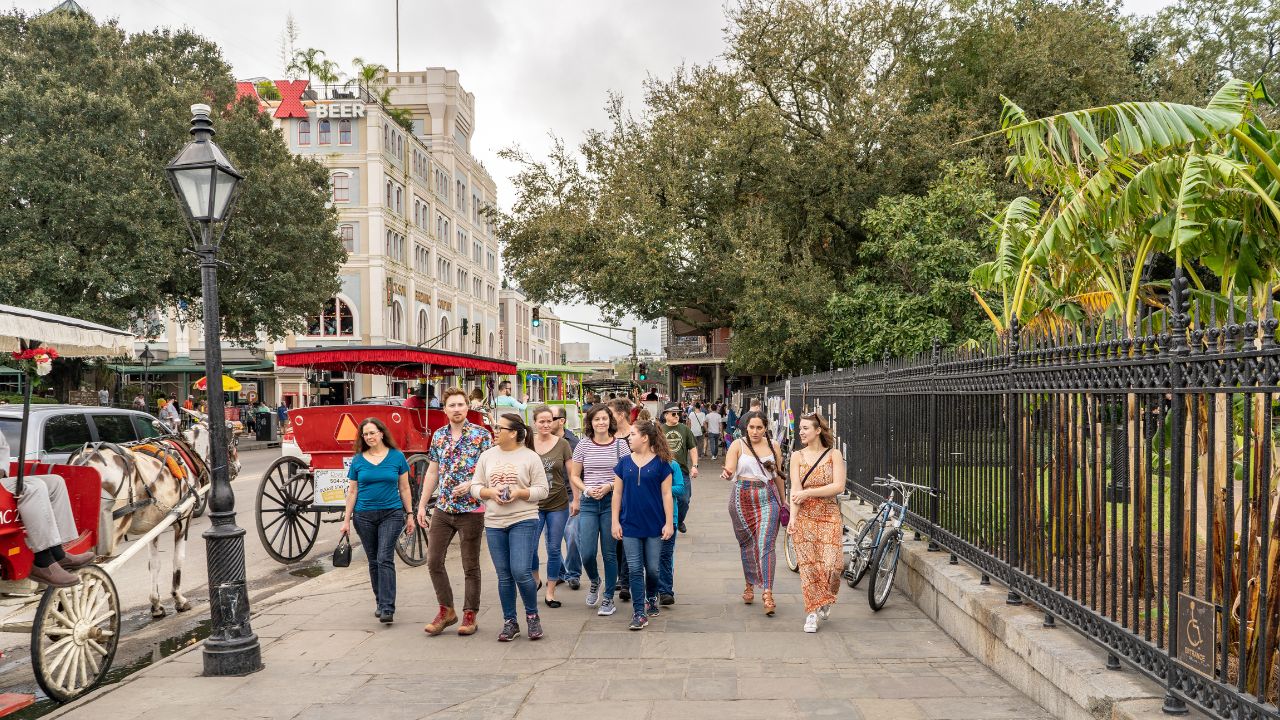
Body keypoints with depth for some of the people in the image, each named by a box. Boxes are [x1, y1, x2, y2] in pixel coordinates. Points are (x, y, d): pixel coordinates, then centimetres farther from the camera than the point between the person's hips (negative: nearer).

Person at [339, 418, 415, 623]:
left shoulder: (397, 456, 0)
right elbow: (352, 491, 7)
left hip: (391, 514, -2)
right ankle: (381, 602, 25)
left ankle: (387, 608, -12)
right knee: (373, 561, 10)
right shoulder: (358, 460, 3)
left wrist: (410, 514, 4)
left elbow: (404, 488, 5)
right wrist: (346, 520, 5)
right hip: (364, 516, 2)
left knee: (385, 559, -11)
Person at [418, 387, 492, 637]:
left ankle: (470, 615, 17)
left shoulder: (481, 434, -6)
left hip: (471, 509, -5)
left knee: (470, 566, 5)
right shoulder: (438, 436, 8)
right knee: (433, 561, 6)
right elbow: (432, 472, 13)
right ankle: (446, 611, 21)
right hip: (442, 510, 5)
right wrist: (422, 505, 10)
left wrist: (470, 484, -23)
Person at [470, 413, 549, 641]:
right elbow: (475, 487, 9)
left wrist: (520, 493, -17)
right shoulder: (487, 456, 9)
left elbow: (542, 490, -2)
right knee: (504, 576, 8)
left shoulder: (530, 457, -2)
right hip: (494, 522, 4)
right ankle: (510, 622, 21)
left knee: (521, 572, -11)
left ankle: (532, 616, 13)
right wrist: (490, 492, -10)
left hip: (524, 521, -4)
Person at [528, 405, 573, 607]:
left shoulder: (562, 444, -3)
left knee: (554, 549, 6)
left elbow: (571, 473, 3)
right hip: (533, 503, 0)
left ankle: (550, 593, 19)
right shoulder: (528, 443, -2)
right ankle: (535, 579, 28)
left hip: (558, 504, 0)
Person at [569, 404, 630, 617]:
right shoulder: (583, 445, 3)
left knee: (609, 553, 4)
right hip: (588, 503, 1)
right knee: (587, 553, -4)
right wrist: (587, 490, -9)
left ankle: (608, 598, 18)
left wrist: (610, 486, -13)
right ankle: (594, 581, 29)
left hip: (612, 502, -1)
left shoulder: (620, 445, -1)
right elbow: (574, 475, 9)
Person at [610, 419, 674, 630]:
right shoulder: (625, 462, 4)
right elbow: (617, 493, 6)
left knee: (653, 568, 8)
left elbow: (666, 494, -2)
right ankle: (639, 612, 7)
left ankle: (651, 599, 35)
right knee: (635, 569, 0)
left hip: (654, 525, -2)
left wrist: (668, 523, -5)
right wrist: (615, 522, 2)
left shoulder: (660, 463, -4)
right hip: (630, 525, 2)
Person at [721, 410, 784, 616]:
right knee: (746, 544, 10)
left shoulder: (773, 446, 7)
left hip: (768, 498, 0)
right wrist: (727, 474, -36)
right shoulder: (738, 445, -1)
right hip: (743, 498, 0)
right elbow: (729, 471, -12)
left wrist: (783, 500, 22)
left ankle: (768, 593, -14)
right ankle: (749, 585, 28)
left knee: (765, 544, -11)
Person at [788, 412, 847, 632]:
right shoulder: (797, 456, 4)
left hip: (829, 516, -1)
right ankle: (812, 613, 12)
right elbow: (795, 489, -4)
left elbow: (838, 486, -8)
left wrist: (807, 493, -12)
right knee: (808, 565, 0)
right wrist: (792, 517, -16)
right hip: (804, 517, 1)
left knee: (830, 565, -8)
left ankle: (826, 600, 22)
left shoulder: (834, 455, 1)